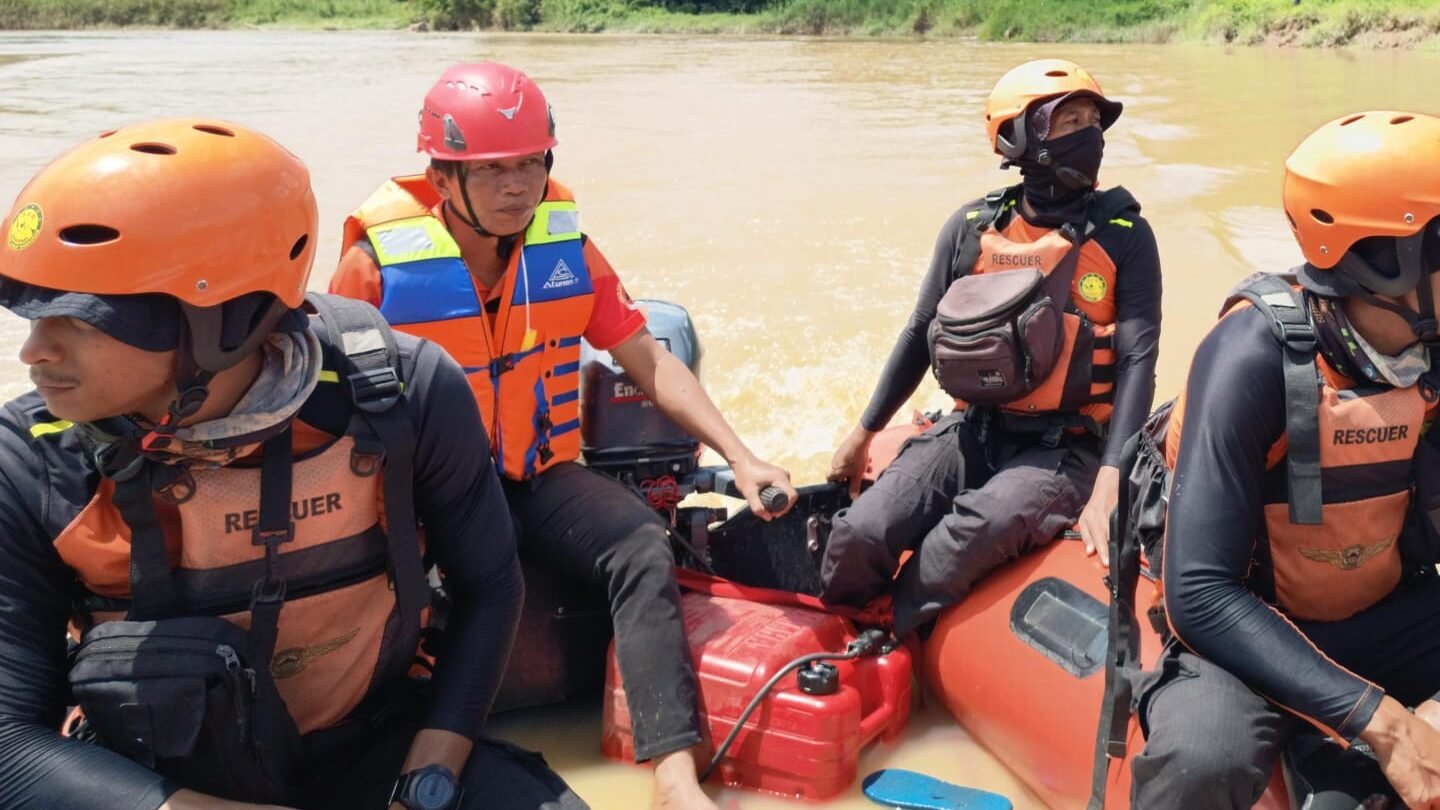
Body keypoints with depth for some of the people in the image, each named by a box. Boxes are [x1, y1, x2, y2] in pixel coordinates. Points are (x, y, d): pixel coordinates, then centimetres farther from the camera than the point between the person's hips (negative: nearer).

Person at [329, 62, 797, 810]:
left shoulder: (565, 248, 1)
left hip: (537, 476, 3)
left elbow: (649, 362, 3)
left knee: (641, 545, -24)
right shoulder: (378, 263, -9)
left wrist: (740, 458, -5)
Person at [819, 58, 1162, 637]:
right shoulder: (972, 227, 5)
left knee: (982, 529, -35)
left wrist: (1108, 488, -22)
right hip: (971, 430, 3)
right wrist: (864, 433, 17)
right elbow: (922, 332, 14)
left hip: (1064, 449, -3)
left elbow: (1138, 359, -9)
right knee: (862, 534, -19)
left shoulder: (1122, 235, -3)